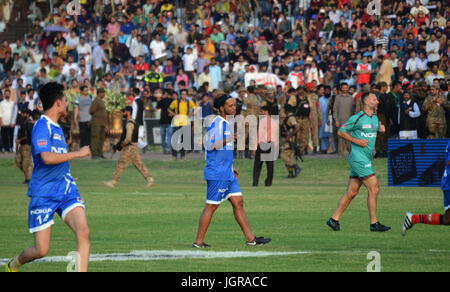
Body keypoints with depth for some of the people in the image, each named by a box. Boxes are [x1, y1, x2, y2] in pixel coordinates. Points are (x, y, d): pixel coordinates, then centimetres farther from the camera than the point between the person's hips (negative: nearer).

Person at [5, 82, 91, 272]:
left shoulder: (56, 127, 15)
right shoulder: (42, 126, -13)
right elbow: (47, 157, -28)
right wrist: (78, 153, -20)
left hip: (66, 190, 7)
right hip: (43, 194, -7)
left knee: (83, 232, -18)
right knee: (41, 251, -2)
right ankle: (14, 264, 31)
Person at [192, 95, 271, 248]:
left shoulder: (226, 124, 17)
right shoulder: (217, 124, -13)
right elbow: (210, 145, -23)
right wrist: (228, 140, -35)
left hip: (227, 173, 10)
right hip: (217, 173, -10)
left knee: (238, 202, 7)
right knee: (211, 206, -5)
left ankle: (250, 238, 9)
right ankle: (198, 241, 1)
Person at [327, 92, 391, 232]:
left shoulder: (374, 117, 14)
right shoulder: (357, 118, -10)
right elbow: (341, 132, -6)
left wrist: (380, 128, 9)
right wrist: (357, 141, -13)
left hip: (366, 159, 9)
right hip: (358, 158, -9)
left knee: (352, 192, 8)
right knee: (374, 189, -11)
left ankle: (334, 219, 13)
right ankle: (374, 223, -6)